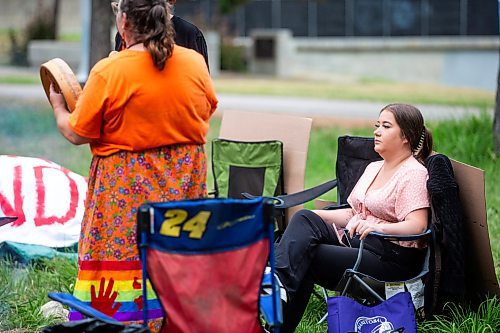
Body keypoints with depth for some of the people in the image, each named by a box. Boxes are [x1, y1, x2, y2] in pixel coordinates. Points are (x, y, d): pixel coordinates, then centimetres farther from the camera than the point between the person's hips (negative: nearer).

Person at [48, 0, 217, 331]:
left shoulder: (108, 71, -14)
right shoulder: (195, 62, -2)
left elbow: (77, 133, -8)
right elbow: (208, 111, 14)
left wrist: (58, 106, 11)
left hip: (128, 187, -4)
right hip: (185, 182, 5)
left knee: (122, 255, 2)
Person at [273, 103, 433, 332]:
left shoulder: (414, 174, -8)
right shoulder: (373, 168, 21)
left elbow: (418, 225, -20)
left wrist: (378, 228, -37)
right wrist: (311, 216, 9)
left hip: (391, 257, -8)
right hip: (353, 240, 8)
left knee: (304, 257, -23)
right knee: (305, 219, -18)